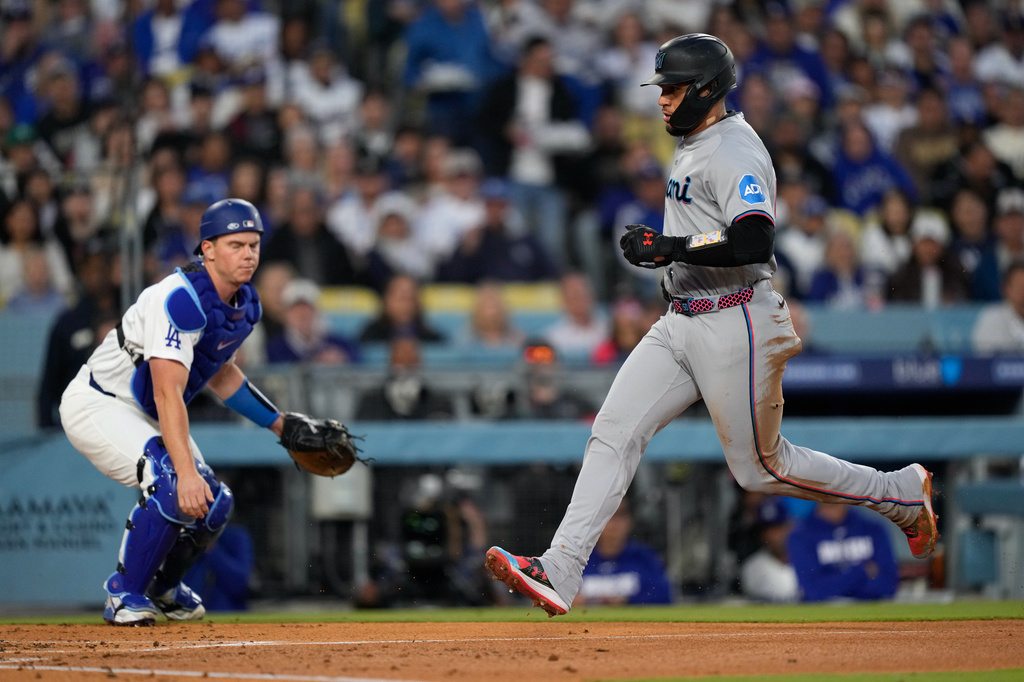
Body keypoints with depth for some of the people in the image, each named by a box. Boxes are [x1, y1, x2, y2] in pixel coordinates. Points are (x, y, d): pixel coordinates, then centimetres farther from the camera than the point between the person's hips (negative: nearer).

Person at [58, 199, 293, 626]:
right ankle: (125, 593, -11)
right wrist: (186, 471, -48)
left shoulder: (245, 306, 0)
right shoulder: (181, 299, -30)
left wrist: (283, 426, 16)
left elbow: (220, 373, 19)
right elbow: (168, 392, -38)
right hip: (97, 405, -9)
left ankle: (162, 586, 31)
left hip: (146, 415, 9)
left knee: (214, 503, 5)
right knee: (174, 488, -29)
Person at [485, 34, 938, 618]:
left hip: (736, 325, -9)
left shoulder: (735, 152, -16)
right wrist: (661, 247, 17)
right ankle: (559, 574, -14)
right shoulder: (694, 145, 16)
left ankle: (904, 493, 19)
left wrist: (672, 248, -26)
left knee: (761, 468, 1)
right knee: (614, 433, -6)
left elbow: (755, 242, -30)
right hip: (681, 324, 9)